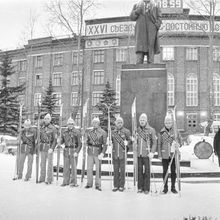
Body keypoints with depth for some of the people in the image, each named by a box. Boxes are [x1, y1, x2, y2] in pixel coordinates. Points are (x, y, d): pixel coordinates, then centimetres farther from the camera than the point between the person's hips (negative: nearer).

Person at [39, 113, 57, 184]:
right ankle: (42, 178, 19)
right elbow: (39, 137, 16)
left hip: (49, 147, -5)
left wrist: (52, 148, -19)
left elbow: (55, 139, -10)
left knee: (49, 163, -1)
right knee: (42, 162, 10)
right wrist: (38, 146, 7)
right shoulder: (42, 127, 9)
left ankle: (49, 179, 5)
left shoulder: (53, 128, -7)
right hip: (42, 147, 5)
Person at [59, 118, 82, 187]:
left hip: (74, 151, -4)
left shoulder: (77, 132, -4)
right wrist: (59, 144, -7)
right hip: (66, 151, 4)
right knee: (66, 167, 6)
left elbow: (80, 144, -6)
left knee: (73, 167, 0)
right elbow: (61, 142, 16)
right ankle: (66, 181, 15)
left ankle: (74, 182, 8)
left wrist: (77, 152, -16)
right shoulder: (65, 132, 9)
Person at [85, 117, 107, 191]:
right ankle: (89, 184, 17)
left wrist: (102, 153, -16)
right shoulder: (90, 132, 10)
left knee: (98, 169, 1)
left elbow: (105, 144, -7)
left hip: (98, 153, -3)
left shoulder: (103, 133, -3)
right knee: (89, 168, 5)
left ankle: (98, 185, 10)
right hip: (90, 152, 4)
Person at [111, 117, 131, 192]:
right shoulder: (113, 132, 8)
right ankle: (116, 186, 16)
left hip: (123, 154, -3)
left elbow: (129, 140, 7)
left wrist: (127, 143, -8)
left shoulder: (126, 131, -2)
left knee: (122, 170, 2)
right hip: (115, 154, 3)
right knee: (115, 170, 7)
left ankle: (122, 186, 12)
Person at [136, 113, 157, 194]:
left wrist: (152, 152, -12)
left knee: (147, 171, 1)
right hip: (138, 154, 4)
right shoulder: (137, 130, 12)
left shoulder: (151, 130, -1)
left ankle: (146, 189, 10)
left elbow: (154, 142, -3)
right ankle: (140, 188, 16)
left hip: (147, 154, -4)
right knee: (139, 171, 7)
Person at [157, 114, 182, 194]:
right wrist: (159, 155, -2)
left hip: (174, 154, 0)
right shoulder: (162, 132, 0)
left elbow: (180, 140, 8)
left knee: (173, 171, 7)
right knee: (165, 171, 5)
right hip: (165, 155, 0)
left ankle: (173, 187, 19)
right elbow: (159, 144, 3)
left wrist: (178, 144, -16)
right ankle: (165, 187, 16)